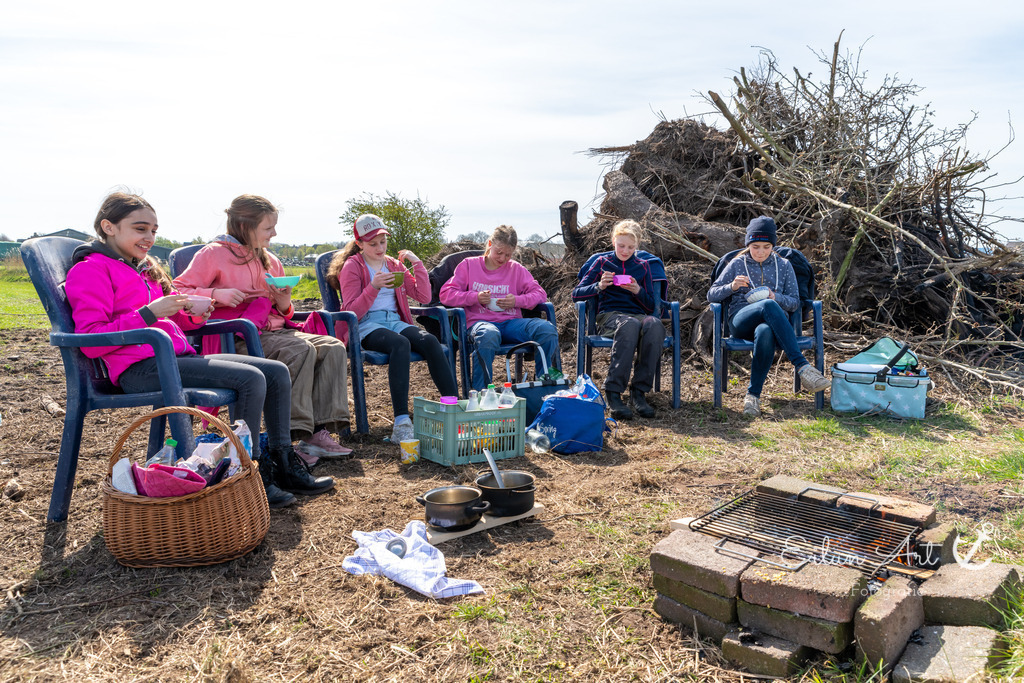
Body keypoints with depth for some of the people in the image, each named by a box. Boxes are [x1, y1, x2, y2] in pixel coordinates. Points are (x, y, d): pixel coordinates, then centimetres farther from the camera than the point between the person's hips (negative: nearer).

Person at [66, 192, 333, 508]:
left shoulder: (144, 268, 25)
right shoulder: (89, 270, -2)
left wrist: (195, 312, 5)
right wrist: (149, 313, -19)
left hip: (177, 357, 9)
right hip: (140, 368, -9)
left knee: (277, 371, -1)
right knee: (251, 378, -26)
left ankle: (283, 467, 3)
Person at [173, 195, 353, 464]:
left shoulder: (270, 261, 21)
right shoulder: (213, 253, 0)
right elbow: (179, 292, -3)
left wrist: (284, 303, 4)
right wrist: (216, 295, -19)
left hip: (273, 330, 7)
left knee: (333, 347, -16)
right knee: (300, 349, -33)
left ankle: (320, 431, -25)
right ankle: (294, 437, -31)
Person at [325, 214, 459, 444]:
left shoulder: (394, 265, 19)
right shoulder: (352, 266, 5)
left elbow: (424, 297, 13)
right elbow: (351, 312, -5)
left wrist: (417, 264, 5)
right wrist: (374, 287, -18)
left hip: (394, 320, 5)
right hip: (366, 326, -5)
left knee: (430, 341, -28)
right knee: (401, 344, -38)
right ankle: (401, 422, -46)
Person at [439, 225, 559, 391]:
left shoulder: (516, 269, 19)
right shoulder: (469, 265, 13)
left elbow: (539, 293, 14)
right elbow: (446, 293, 6)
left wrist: (517, 301, -6)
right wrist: (475, 297, -10)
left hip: (511, 322, 3)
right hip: (480, 321, -3)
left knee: (547, 329, -27)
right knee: (488, 335, -43)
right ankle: (479, 393, -33)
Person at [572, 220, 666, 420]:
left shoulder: (643, 266, 20)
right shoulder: (602, 262, 15)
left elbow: (651, 306, 16)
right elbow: (576, 294, 9)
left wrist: (638, 291, -4)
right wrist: (599, 286, -9)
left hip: (639, 315, 2)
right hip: (609, 316, -2)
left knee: (654, 324, -37)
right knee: (630, 324, -41)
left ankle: (639, 391, -33)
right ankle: (613, 392, -39)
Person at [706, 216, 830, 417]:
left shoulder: (784, 266, 18)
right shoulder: (737, 264, 15)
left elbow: (795, 302, 14)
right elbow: (711, 295, 13)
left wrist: (775, 297, -8)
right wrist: (732, 287, -8)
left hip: (773, 322, 1)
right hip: (741, 321, -1)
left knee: (765, 332, -41)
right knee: (769, 306, -38)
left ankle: (753, 394, -34)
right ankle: (802, 366, -43)